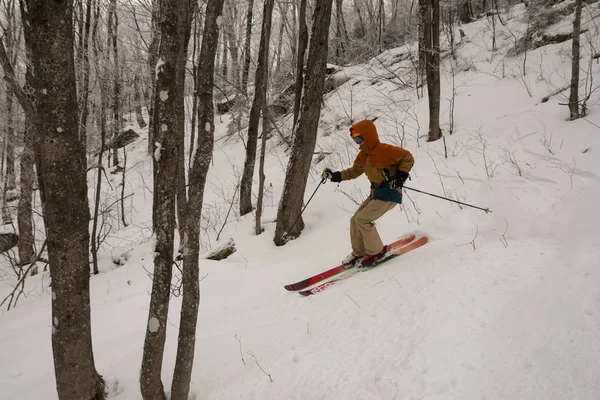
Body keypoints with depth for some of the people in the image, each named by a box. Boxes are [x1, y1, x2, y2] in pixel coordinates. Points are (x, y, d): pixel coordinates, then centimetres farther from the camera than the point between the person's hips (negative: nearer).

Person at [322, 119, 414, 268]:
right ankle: (358, 253, 22)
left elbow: (408, 157, -15)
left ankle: (376, 252, 2)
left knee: (362, 220, -15)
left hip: (389, 194, -9)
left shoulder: (383, 150, -20)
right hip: (376, 193, 9)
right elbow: (354, 171, 17)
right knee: (355, 220, 7)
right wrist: (334, 176, 5)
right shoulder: (363, 155, 7)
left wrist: (401, 177, -22)